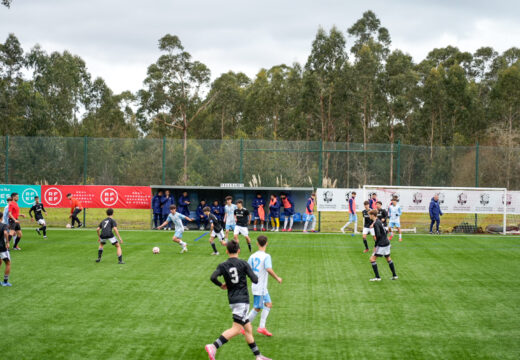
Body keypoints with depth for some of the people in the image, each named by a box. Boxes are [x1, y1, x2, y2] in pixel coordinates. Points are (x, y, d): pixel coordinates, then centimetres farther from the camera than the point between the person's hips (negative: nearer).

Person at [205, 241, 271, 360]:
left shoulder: (223, 266, 4)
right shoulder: (243, 264, -4)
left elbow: (213, 277, -12)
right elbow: (255, 280, -9)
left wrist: (221, 285, 7)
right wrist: (255, 275, 14)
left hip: (232, 300, 6)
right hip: (242, 300, -6)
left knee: (248, 328, 14)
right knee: (236, 329, -11)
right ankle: (213, 347, -27)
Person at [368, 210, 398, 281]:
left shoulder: (376, 223, -17)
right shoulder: (379, 221, 11)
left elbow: (378, 235, -24)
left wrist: (375, 246, -18)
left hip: (381, 245, -10)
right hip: (386, 243, 10)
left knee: (372, 259, -5)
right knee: (388, 259, 23)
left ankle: (377, 277, -7)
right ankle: (394, 275, 29)